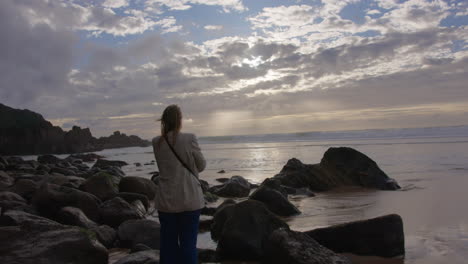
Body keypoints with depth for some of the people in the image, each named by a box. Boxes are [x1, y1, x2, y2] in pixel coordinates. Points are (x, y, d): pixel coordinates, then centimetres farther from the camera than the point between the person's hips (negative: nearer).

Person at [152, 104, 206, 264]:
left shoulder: (156, 143, -2)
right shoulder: (189, 139, -12)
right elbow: (201, 166, 0)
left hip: (166, 200, 3)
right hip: (190, 199, -3)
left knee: (168, 243, 13)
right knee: (188, 243, 7)